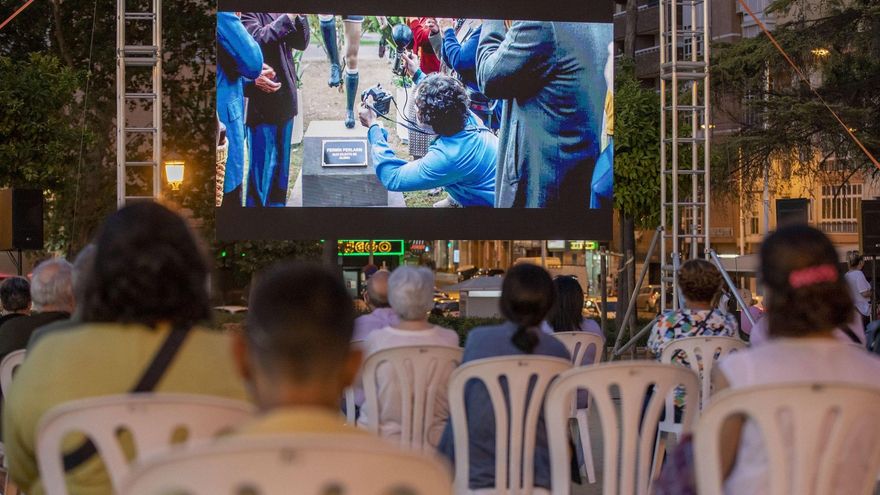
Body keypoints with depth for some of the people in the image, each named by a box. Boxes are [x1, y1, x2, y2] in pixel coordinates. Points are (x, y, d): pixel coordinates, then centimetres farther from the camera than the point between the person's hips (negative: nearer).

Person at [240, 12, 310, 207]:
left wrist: (299, 16, -8)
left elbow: (301, 43, 7)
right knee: (262, 167, -4)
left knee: (281, 167, 16)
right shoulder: (248, 14, -10)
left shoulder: (280, 14, 10)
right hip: (261, 104, -7)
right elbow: (258, 39, -26)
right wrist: (288, 18, -27)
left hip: (285, 101, 7)